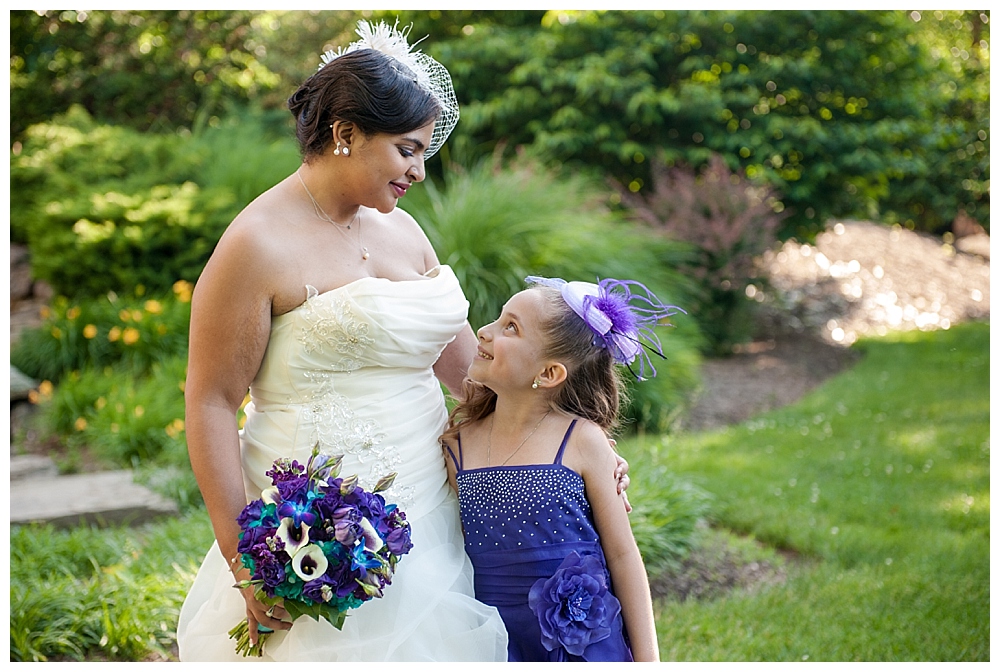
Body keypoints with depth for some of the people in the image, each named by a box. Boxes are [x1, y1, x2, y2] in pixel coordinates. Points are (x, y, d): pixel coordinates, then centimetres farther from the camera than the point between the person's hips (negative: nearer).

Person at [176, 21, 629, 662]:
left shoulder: (400, 229, 9)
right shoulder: (259, 245, -13)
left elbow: (465, 359, 14)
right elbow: (211, 404, -12)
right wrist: (246, 560, -16)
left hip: (425, 520, 7)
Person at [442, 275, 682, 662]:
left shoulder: (581, 441, -11)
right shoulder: (459, 446, -2)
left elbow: (622, 554, -6)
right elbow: (462, 554, 8)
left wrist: (646, 659, -4)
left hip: (585, 643, -3)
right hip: (498, 643, 3)